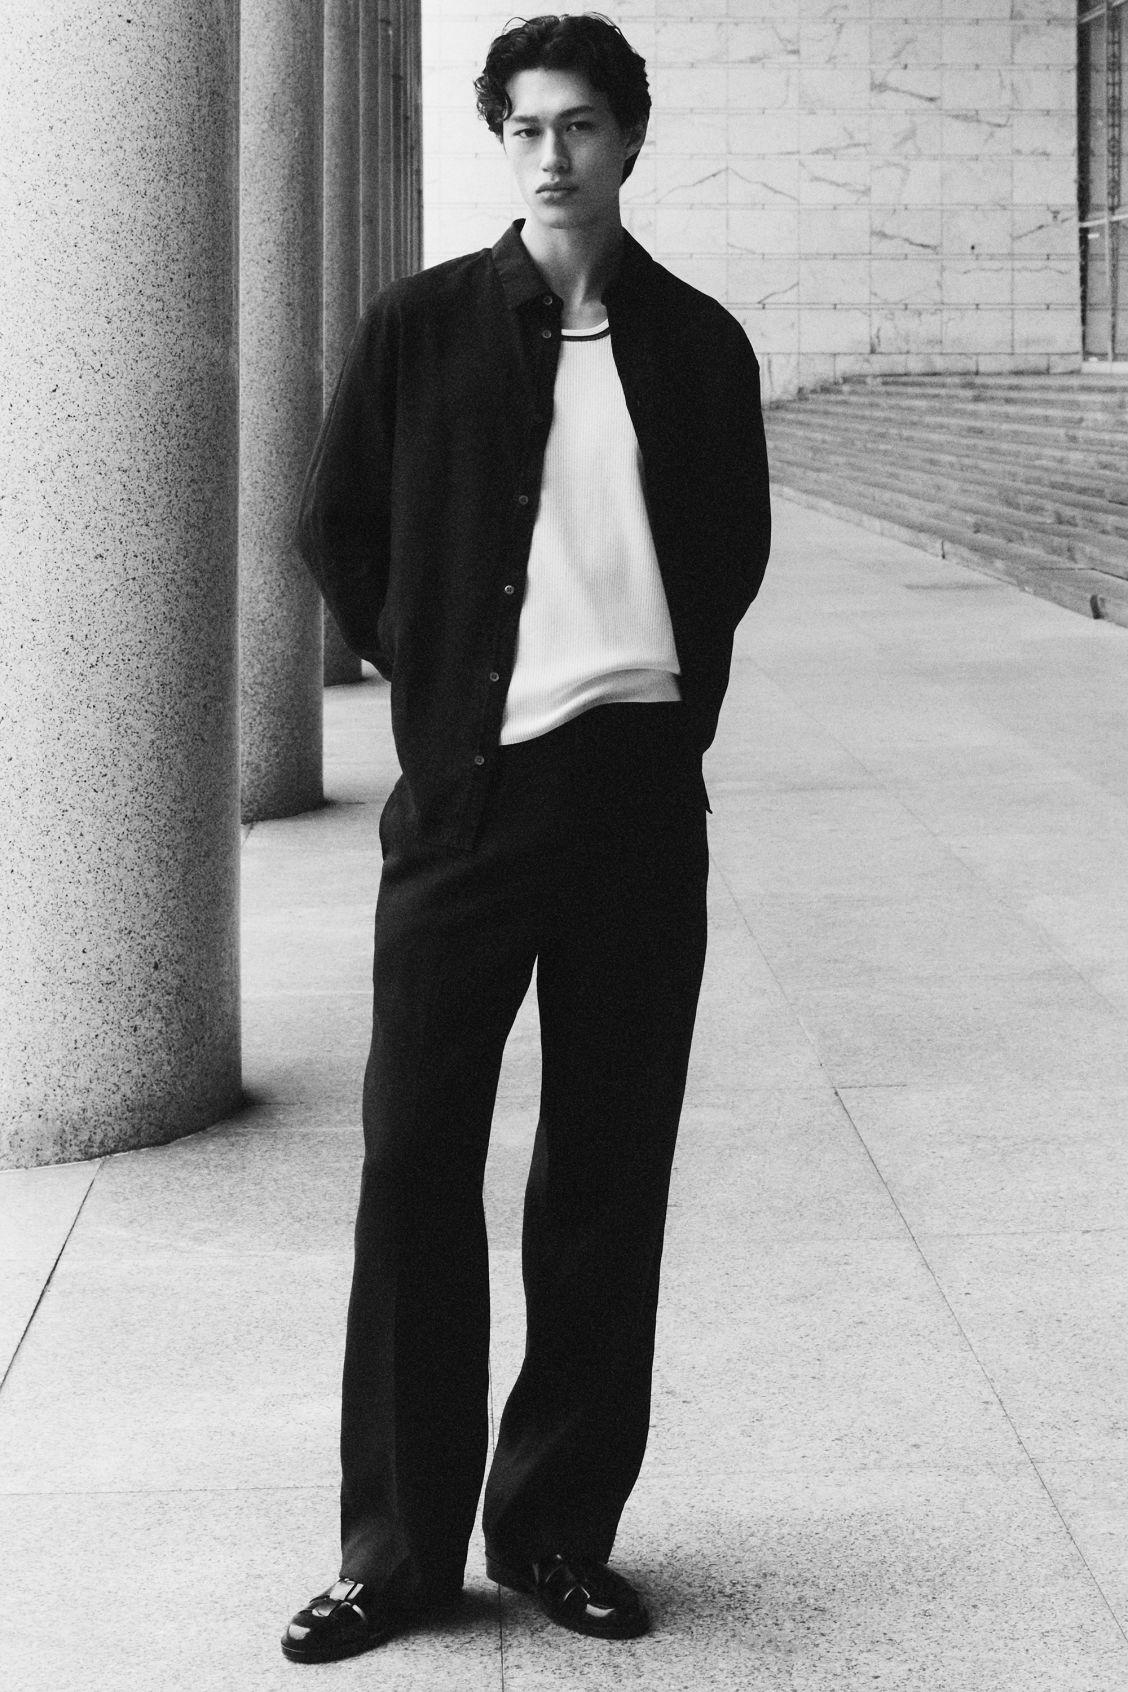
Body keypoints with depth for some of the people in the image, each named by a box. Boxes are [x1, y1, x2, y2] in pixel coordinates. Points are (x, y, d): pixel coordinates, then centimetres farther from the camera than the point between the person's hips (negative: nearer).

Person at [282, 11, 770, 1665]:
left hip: (641, 786, 1)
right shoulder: (423, 326, 3)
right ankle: (399, 1545, 9)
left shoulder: (697, 343, 7)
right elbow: (336, 525, 11)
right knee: (416, 1162, -2)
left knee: (610, 1174, 5)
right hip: (470, 785, -1)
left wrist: (678, 691, 11)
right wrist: (429, 677, 8)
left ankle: (560, 1528, 17)